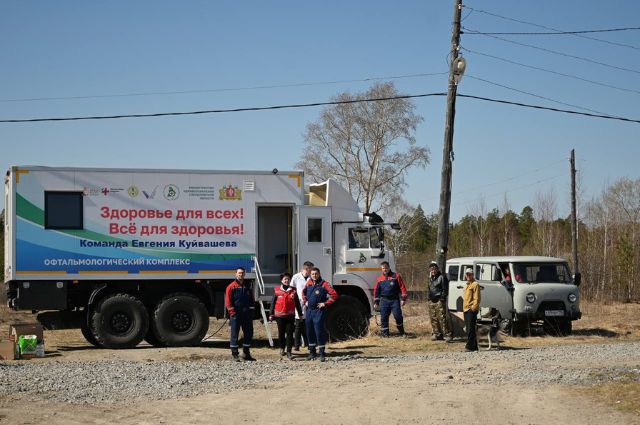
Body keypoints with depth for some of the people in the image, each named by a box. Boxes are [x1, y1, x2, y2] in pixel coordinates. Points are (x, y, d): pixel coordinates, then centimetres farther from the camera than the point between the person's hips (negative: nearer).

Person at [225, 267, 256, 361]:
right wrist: (232, 312, -14)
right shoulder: (231, 286, -1)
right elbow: (228, 301, -6)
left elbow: (252, 300, 16)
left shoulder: (248, 286, 13)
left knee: (248, 333, 6)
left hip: (247, 314, 5)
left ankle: (246, 353, 15)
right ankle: (234, 354, 3)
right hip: (236, 314, -5)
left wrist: (251, 311, 5)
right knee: (235, 333, -2)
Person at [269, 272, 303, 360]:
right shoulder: (277, 290, 1)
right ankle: (282, 348, 30)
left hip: (290, 315, 0)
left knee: (290, 333, -3)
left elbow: (297, 303, 11)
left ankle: (289, 352, -1)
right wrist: (271, 314, 1)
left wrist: (300, 314, 11)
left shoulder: (293, 291, 5)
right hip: (280, 315, 0)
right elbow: (273, 303, 4)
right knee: (281, 333, 10)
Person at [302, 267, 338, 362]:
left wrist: (325, 303, -13)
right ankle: (312, 353, 21)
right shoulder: (309, 283, 9)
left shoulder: (324, 284, -10)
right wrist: (305, 301, 16)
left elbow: (334, 295, -14)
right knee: (309, 332, 10)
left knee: (319, 332, -8)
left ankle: (322, 354, -3)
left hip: (319, 311, -6)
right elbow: (304, 292, 29)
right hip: (309, 310, 6)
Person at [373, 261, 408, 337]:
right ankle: (385, 333, 8)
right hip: (384, 300, 3)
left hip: (395, 300, -3)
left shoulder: (396, 276, 3)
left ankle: (402, 332, 7)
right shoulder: (380, 278, 12)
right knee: (384, 317, -1)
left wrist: (403, 299, -7)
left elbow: (402, 288, 0)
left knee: (397, 315, -11)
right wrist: (376, 302, 13)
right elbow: (376, 291, 17)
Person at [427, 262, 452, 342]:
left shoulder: (442, 277, -6)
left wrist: (442, 299, -15)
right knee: (433, 319, 9)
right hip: (431, 302, 8)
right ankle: (436, 334, 18)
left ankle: (447, 335, -12)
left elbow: (445, 290, -9)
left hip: (439, 301, -8)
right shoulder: (431, 278, 18)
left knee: (442, 318, -13)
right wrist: (428, 298, 18)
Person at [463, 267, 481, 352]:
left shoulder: (475, 284, -6)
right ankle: (474, 346, 14)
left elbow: (477, 298, -12)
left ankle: (470, 346, -15)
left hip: (471, 310, -9)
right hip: (466, 309, 9)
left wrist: (474, 307, -19)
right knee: (468, 329, 10)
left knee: (470, 329, -12)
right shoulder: (467, 285, 21)